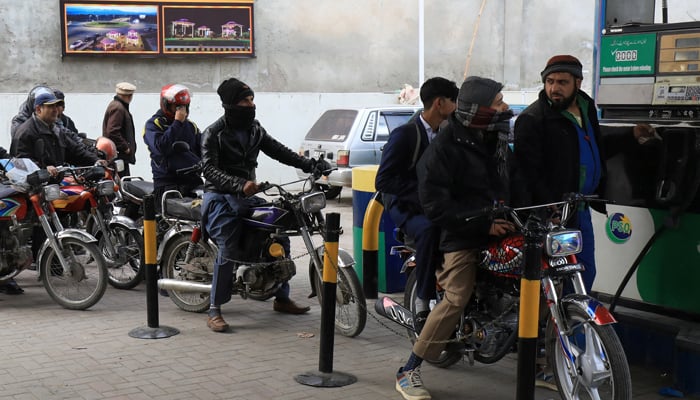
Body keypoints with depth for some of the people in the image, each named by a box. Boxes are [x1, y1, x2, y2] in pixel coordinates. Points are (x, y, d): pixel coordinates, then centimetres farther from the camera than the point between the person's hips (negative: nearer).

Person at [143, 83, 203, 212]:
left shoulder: (190, 125, 20)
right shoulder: (153, 124, 1)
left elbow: (202, 150, 21)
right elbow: (161, 147, -17)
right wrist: (177, 123, -12)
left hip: (193, 180, 5)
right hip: (167, 182, -5)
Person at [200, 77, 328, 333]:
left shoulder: (254, 129, 11)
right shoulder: (214, 133, -10)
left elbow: (278, 151, 12)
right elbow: (209, 169, -21)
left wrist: (311, 165, 0)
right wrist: (239, 185, -37)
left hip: (246, 196, 7)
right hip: (221, 197, -7)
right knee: (228, 251, -21)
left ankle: (282, 299, 17)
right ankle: (214, 312, -13)